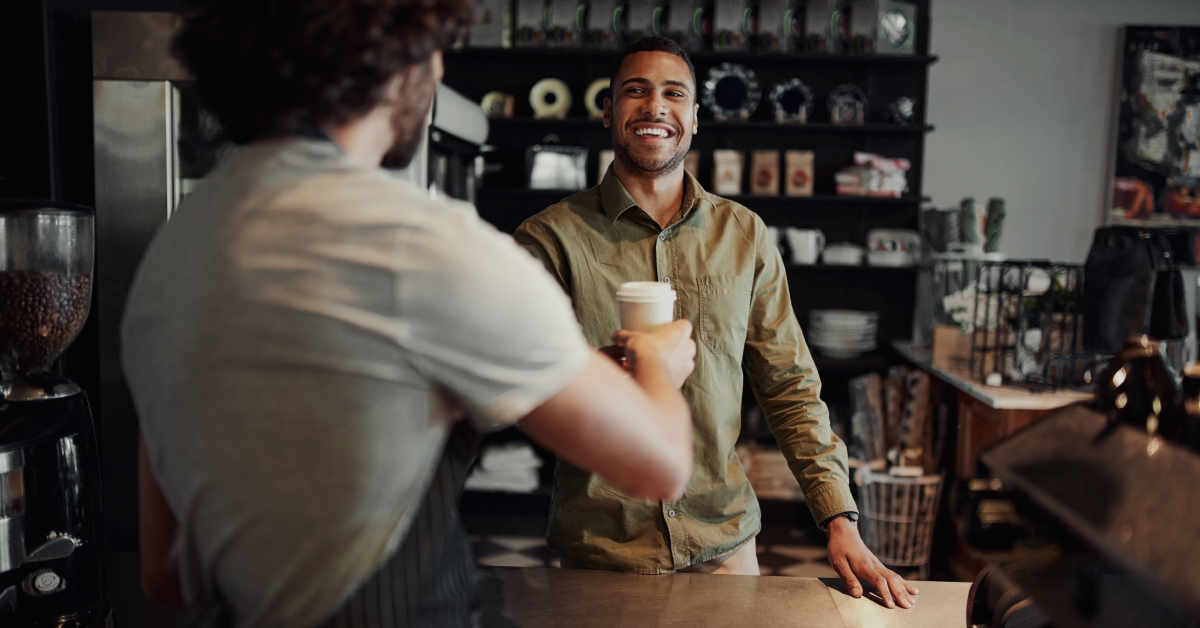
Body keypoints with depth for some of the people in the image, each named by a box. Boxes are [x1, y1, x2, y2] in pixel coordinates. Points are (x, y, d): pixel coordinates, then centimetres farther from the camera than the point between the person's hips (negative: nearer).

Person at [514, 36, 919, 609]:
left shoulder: (745, 236, 2)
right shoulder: (550, 238, -7)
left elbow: (790, 388, 4)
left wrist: (841, 521, -3)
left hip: (724, 541, 3)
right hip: (600, 546, -2)